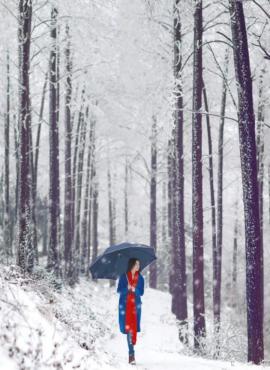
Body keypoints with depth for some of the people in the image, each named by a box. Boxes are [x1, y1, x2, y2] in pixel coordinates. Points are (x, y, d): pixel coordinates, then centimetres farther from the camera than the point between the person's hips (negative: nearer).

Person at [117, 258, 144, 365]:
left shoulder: (140, 278, 8)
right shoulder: (123, 276, 1)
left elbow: (141, 292, 5)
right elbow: (119, 290, 0)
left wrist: (134, 290, -15)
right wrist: (127, 289, -18)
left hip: (135, 305, 2)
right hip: (125, 305, -2)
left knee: (133, 327, -6)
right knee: (128, 328, -10)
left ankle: (131, 355, 4)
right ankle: (131, 353, -11)